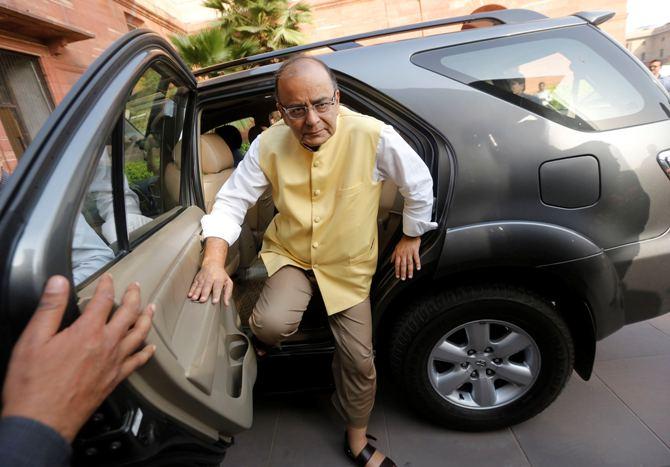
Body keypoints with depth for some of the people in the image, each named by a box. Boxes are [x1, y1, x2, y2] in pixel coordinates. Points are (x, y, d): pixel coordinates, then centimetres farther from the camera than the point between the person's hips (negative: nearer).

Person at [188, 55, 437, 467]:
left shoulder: (374, 136, -22)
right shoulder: (269, 145, -14)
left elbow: (420, 184, -8)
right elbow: (232, 200, -10)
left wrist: (410, 237, 1)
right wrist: (215, 260, -24)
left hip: (348, 265, 0)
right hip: (290, 254, 0)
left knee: (360, 360, 7)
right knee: (272, 325, -30)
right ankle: (258, 334, 12)